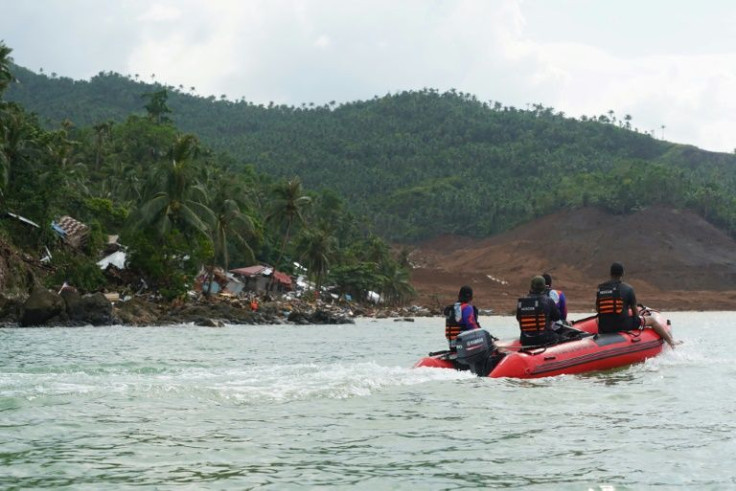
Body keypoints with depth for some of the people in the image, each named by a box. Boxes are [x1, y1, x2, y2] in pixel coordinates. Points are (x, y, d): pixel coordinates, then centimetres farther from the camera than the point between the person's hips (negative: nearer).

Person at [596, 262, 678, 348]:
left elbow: (597, 309, 9)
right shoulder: (627, 288, -7)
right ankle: (671, 342, 24)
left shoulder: (600, 288, 2)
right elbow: (635, 311, 1)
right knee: (652, 320, 17)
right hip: (623, 325, -3)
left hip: (603, 328, 3)